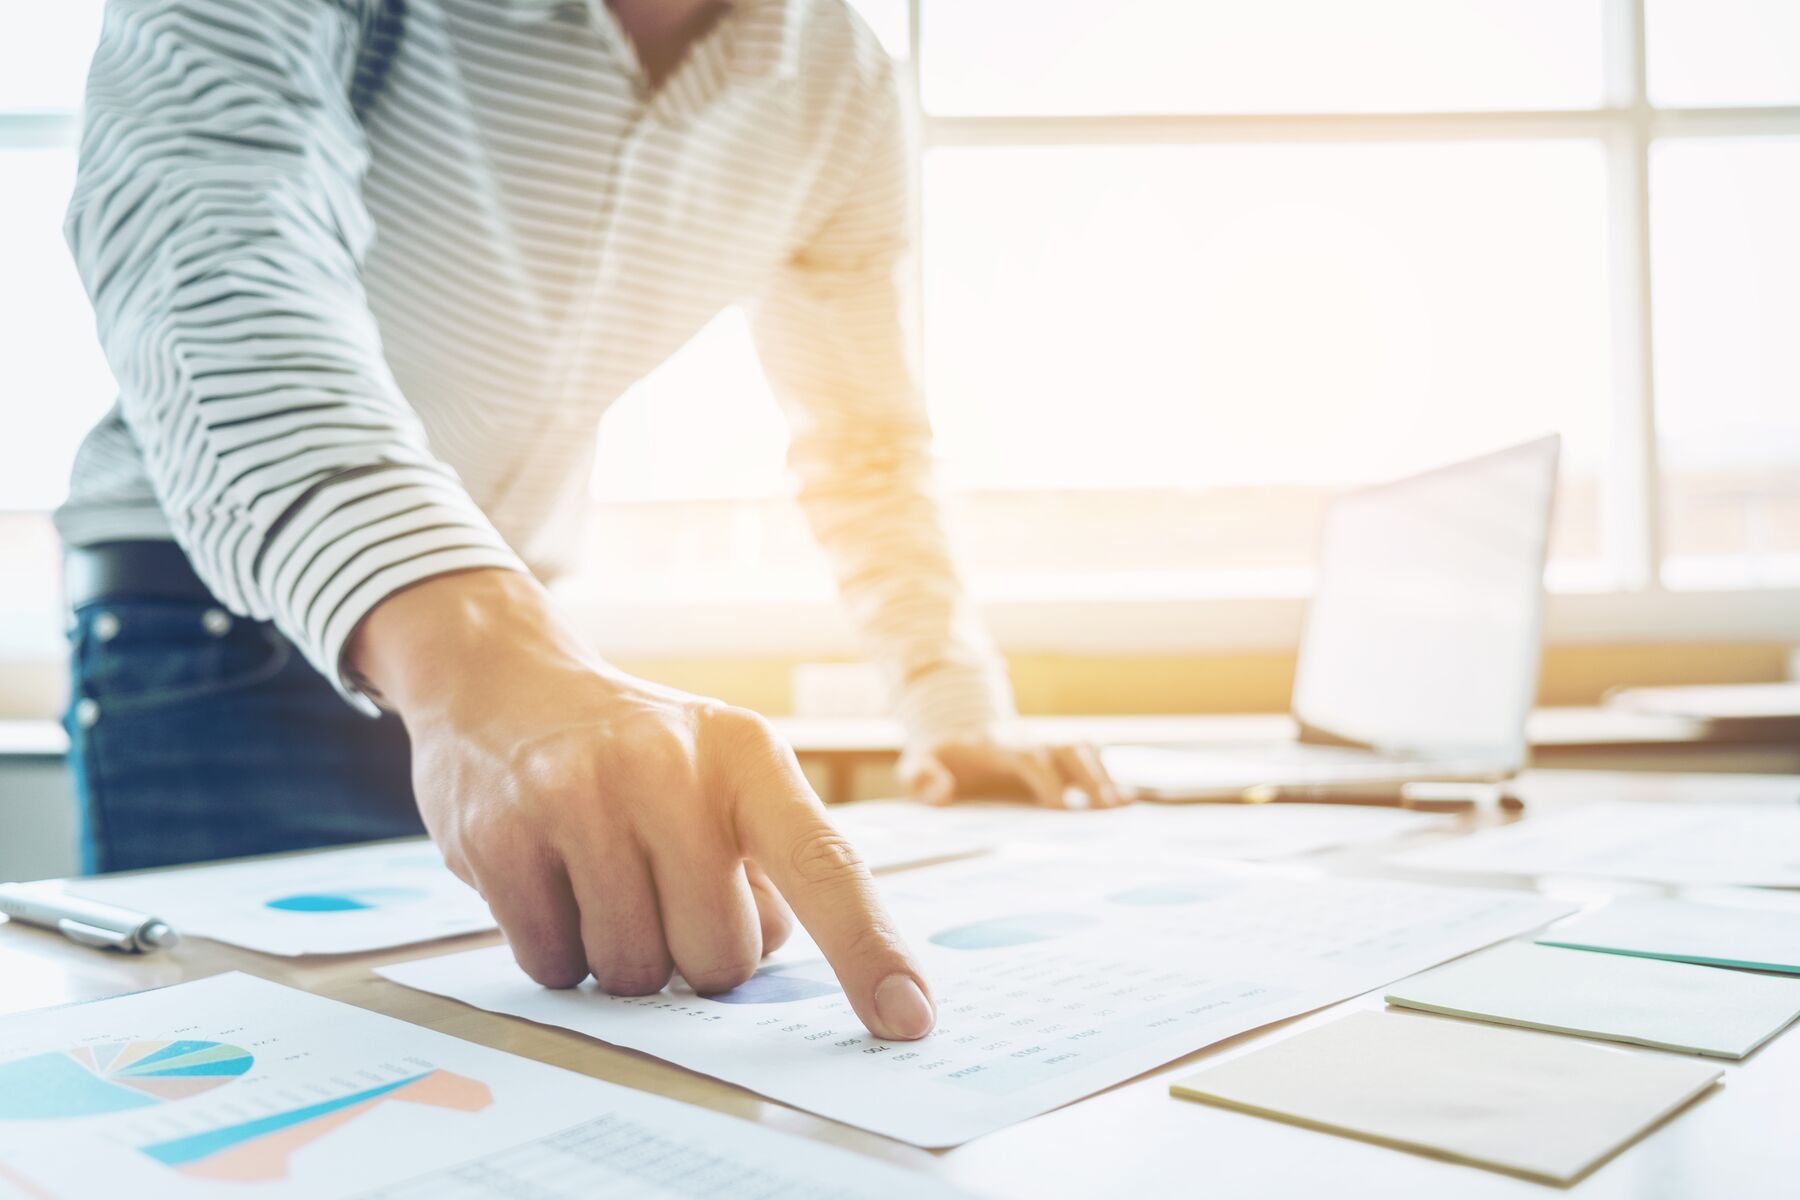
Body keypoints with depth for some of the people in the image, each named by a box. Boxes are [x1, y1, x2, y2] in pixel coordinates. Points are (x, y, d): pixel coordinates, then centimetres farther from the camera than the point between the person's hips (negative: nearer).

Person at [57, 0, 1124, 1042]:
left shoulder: (848, 96, -7)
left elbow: (868, 447, 2)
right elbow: (186, 207, -40)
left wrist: (959, 716, -10)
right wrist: (461, 645, -56)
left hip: (508, 616, 4)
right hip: (212, 596, -3)